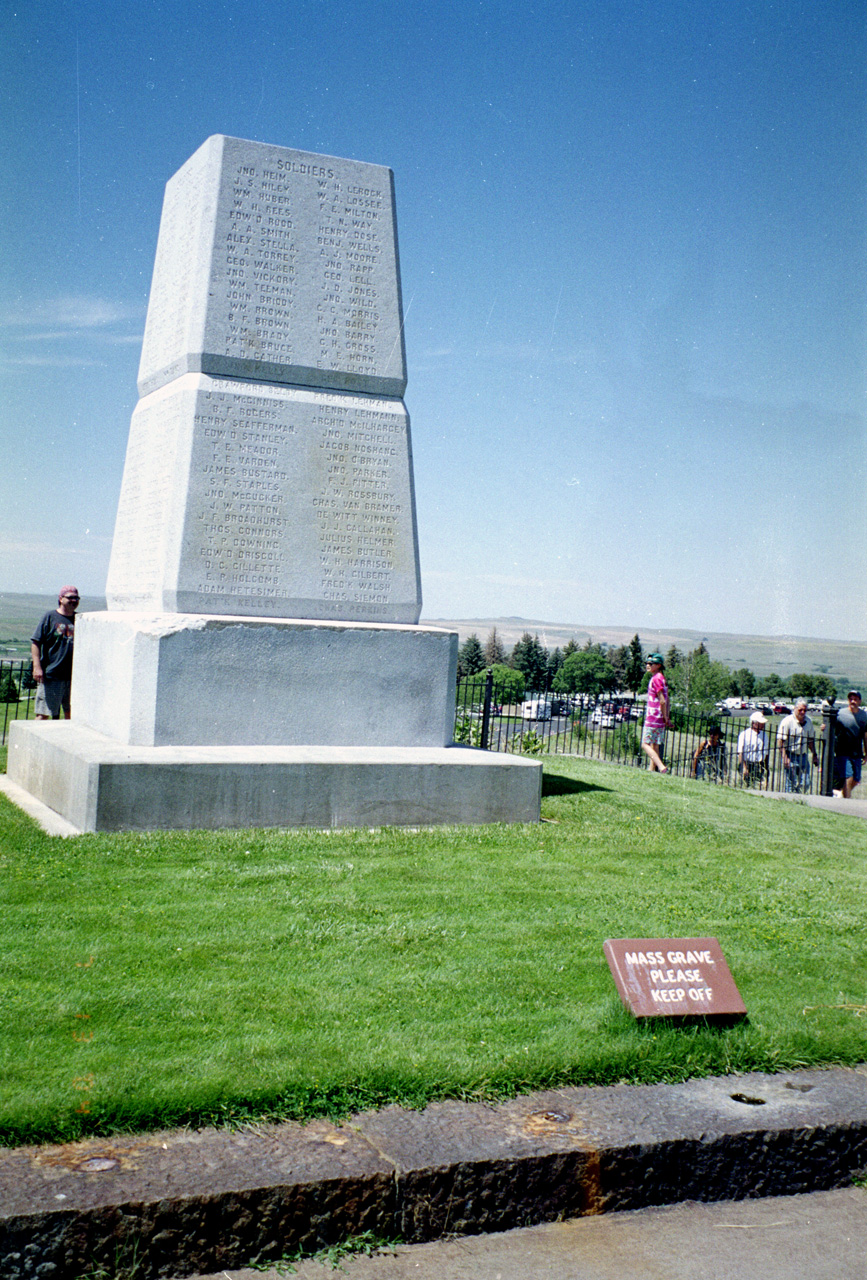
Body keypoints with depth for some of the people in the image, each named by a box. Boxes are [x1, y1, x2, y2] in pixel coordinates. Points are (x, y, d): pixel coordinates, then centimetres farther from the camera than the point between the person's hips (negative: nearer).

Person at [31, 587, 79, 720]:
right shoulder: (50, 616, -1)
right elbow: (35, 642, -3)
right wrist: (37, 667, -12)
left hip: (73, 675, 4)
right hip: (50, 675, -4)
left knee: (71, 714, 8)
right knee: (43, 714, -5)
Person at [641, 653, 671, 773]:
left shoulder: (656, 679, -14)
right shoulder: (661, 678, 16)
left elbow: (662, 701, -20)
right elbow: (666, 700, 18)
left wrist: (665, 717, -12)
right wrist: (667, 717, 15)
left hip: (653, 718, -10)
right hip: (660, 719, 10)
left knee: (645, 744, -9)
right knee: (654, 746, 14)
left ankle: (661, 767, -21)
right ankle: (652, 770, 18)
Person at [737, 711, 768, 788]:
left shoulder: (764, 735, 16)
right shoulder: (744, 734, -3)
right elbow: (740, 753, -8)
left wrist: (766, 769, 16)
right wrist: (744, 767, -17)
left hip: (760, 765, 5)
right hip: (747, 765, -5)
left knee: (763, 785, -10)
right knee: (747, 786, -7)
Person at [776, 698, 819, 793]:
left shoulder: (808, 721, 10)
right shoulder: (787, 721, -10)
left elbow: (811, 740, 23)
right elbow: (780, 741, -13)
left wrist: (814, 755, 20)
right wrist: (785, 757, -19)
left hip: (803, 756, 6)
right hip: (790, 756, -6)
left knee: (805, 784, 3)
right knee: (791, 784, -6)